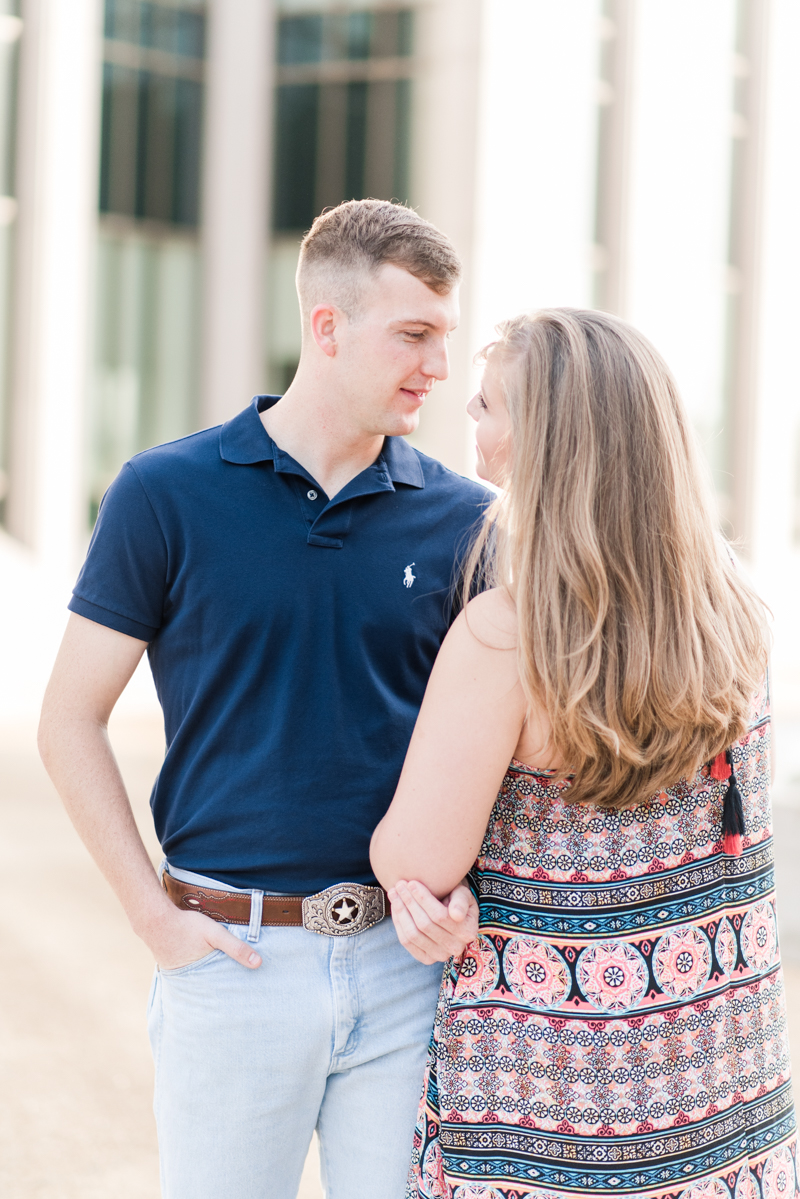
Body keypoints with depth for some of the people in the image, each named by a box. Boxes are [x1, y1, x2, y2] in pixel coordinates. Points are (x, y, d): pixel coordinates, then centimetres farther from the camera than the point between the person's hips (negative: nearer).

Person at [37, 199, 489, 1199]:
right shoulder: (167, 495, -3)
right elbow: (71, 721, 0)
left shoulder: (461, 518, 4)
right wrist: (155, 918, -6)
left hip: (407, 965, 2)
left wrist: (464, 879, -6)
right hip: (232, 959, -2)